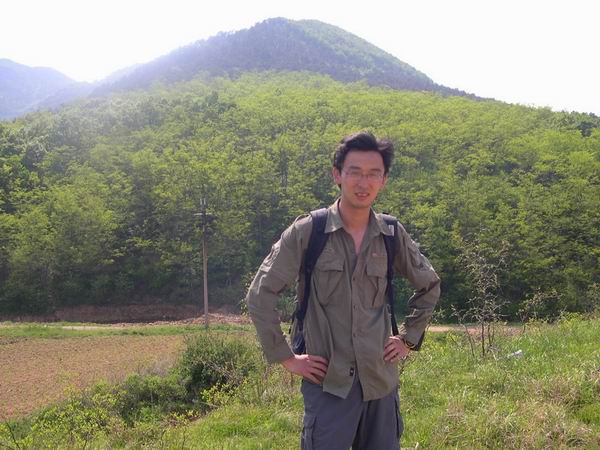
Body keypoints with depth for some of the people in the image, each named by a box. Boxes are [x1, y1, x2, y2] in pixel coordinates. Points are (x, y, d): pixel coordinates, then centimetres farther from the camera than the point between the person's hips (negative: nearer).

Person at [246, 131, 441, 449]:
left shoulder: (393, 235, 3)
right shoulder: (306, 232, -8)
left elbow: (429, 286, 20)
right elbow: (260, 295, -6)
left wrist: (408, 339, 13)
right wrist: (286, 358, -6)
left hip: (381, 381, 4)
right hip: (329, 383, -4)